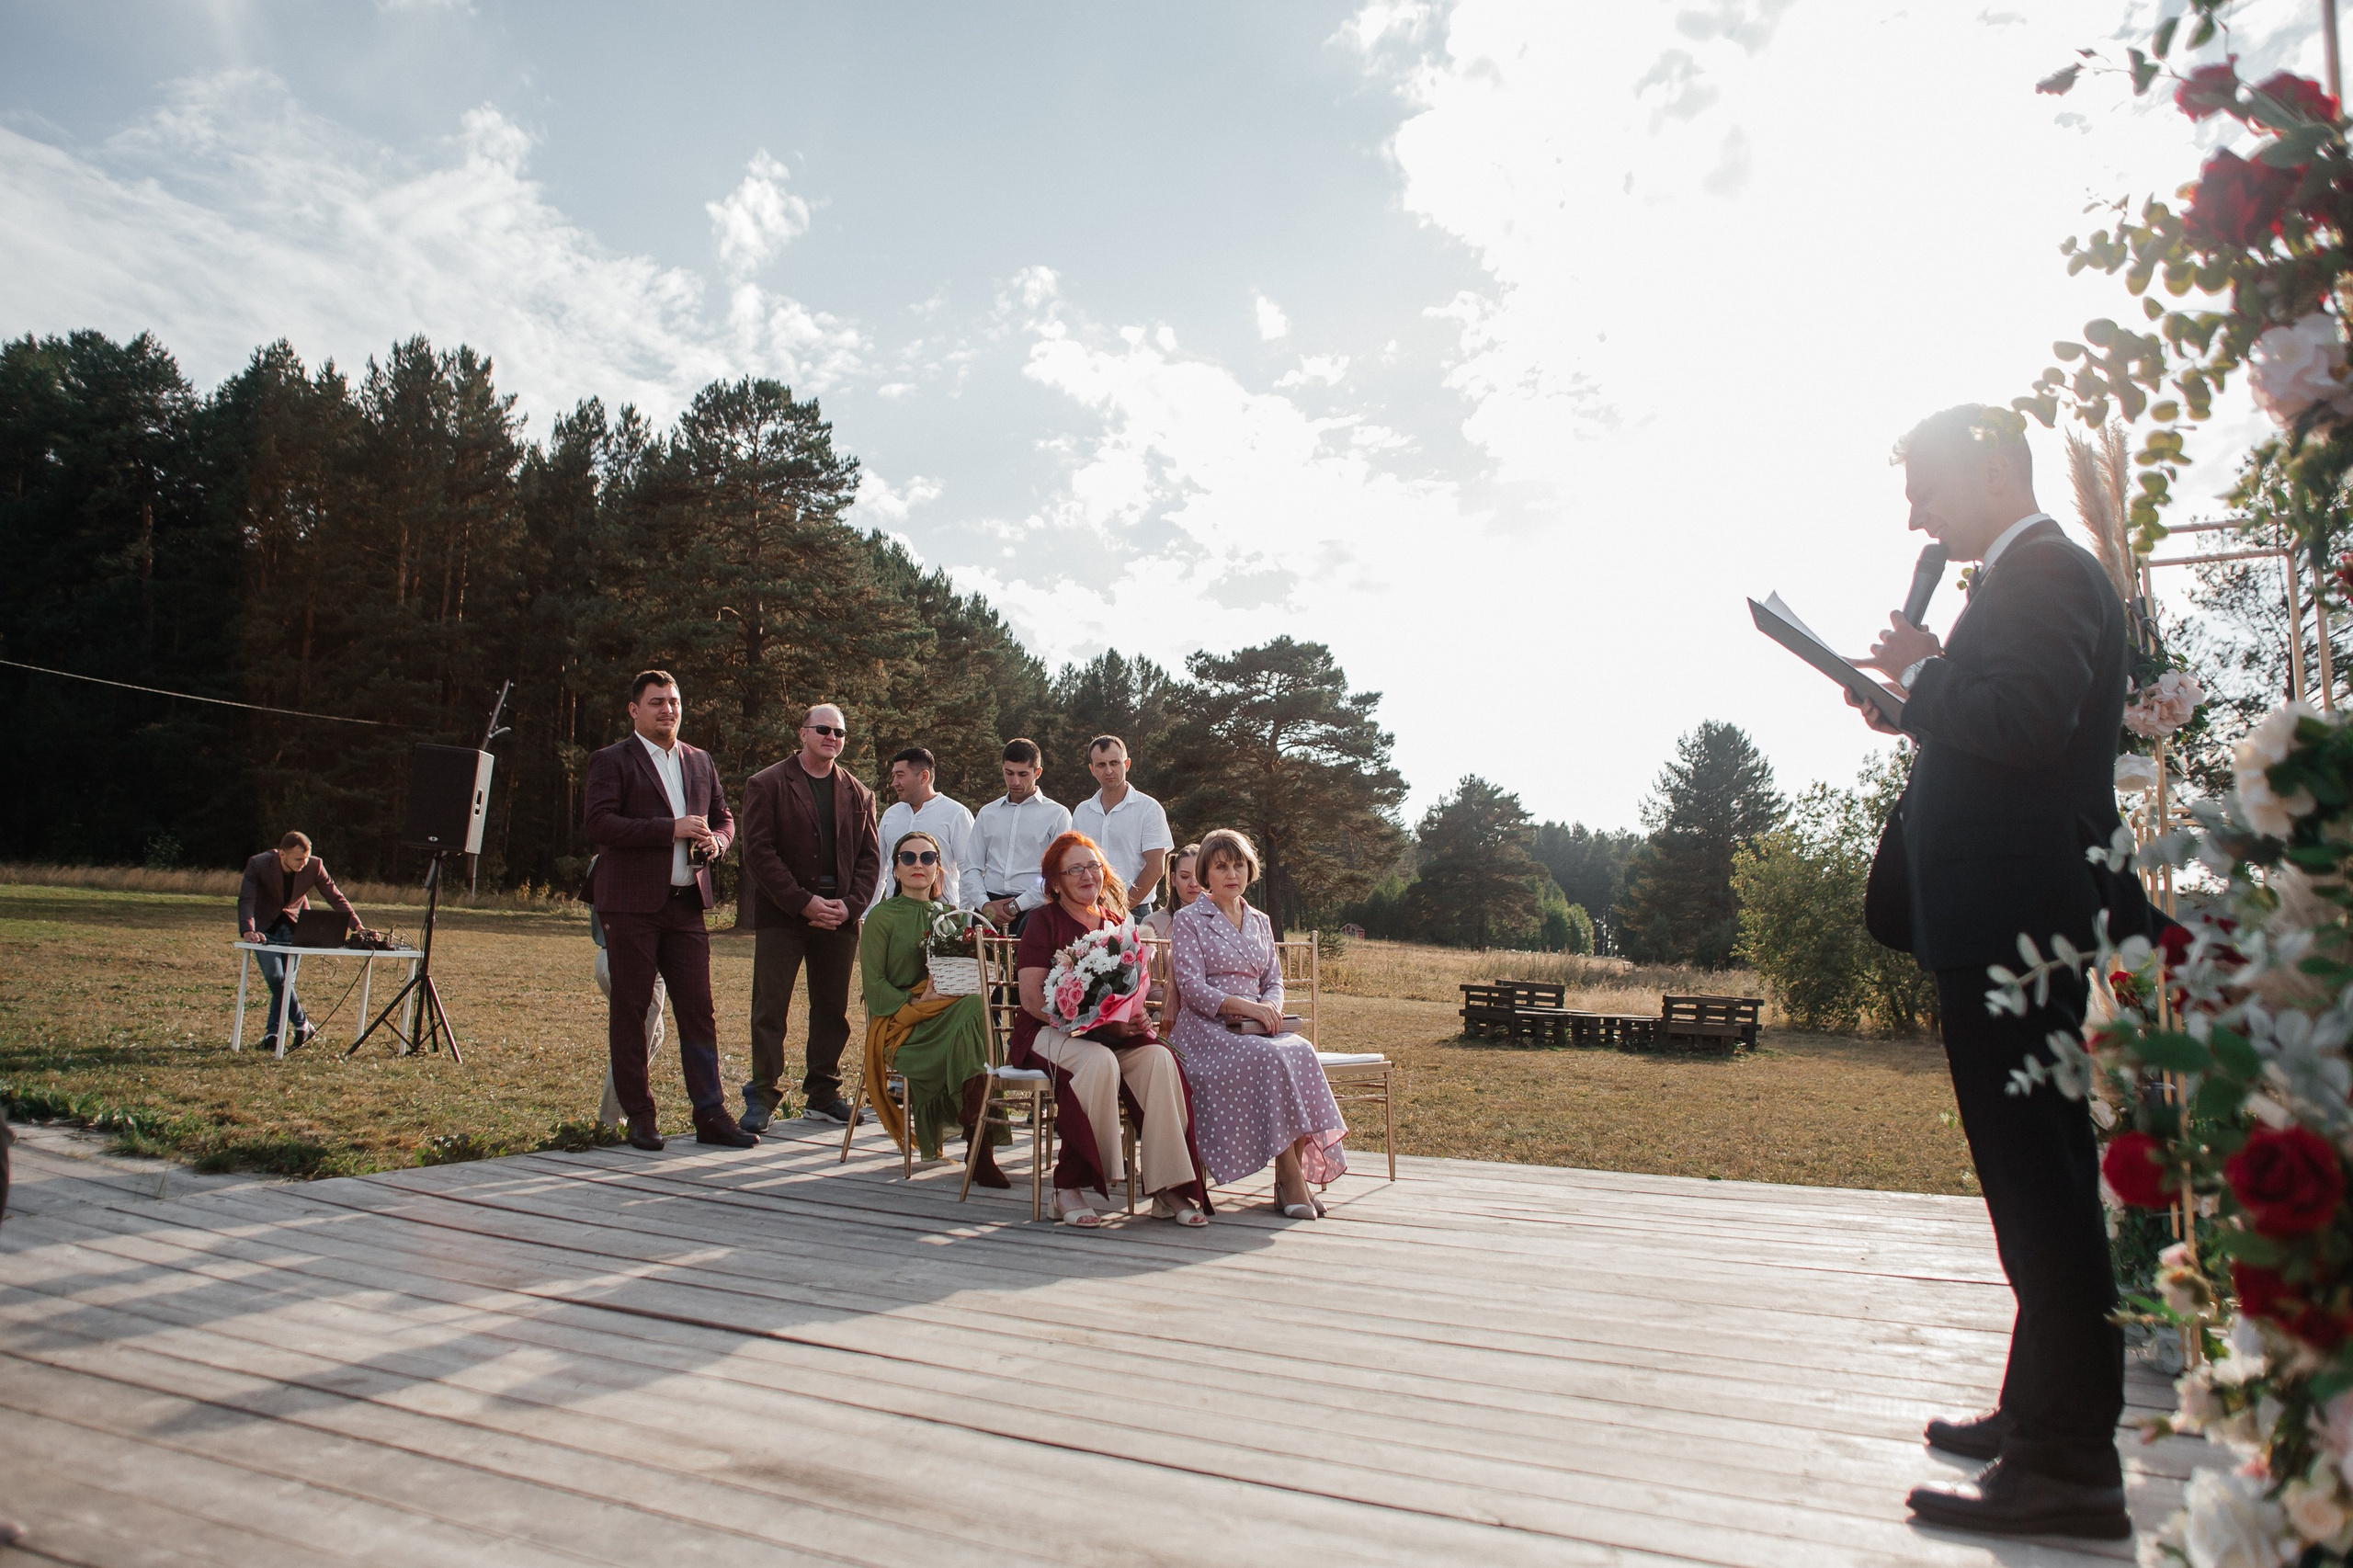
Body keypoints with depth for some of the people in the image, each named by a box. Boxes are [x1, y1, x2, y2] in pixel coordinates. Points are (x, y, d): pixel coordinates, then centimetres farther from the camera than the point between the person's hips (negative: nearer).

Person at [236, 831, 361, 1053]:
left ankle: (272, 1033, 10)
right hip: (265, 928, -1)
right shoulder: (258, 864, -22)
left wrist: (357, 927, -21)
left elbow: (335, 897, -12)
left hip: (295, 926, 1)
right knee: (275, 978, -16)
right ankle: (303, 1024, -3)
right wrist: (247, 931, -42)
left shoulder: (314, 866, -17)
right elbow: (246, 899, -26)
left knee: (286, 980, -3)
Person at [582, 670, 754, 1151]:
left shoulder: (699, 761, 17)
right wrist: (671, 829, -18)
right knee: (630, 1010, 3)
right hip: (631, 905, -4)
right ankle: (639, 1115, 12)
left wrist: (715, 841, -1)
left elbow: (724, 817, 23)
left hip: (687, 902, 4)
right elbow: (598, 823, -12)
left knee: (699, 1009, 2)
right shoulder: (612, 761, 0)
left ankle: (710, 1114, 6)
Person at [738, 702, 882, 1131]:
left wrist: (849, 905, -6)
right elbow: (758, 852, -7)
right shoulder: (767, 785, 1)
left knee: (833, 1011, 7)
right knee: (770, 1010, -2)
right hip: (780, 916, -4)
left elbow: (869, 857, 11)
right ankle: (763, 1097, 7)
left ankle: (823, 1094, 18)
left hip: (839, 918, 4)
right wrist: (804, 903, -14)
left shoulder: (858, 795, 14)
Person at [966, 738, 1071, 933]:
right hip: (988, 907, 3)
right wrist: (985, 905, -2)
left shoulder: (1057, 814, 5)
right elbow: (972, 868, 15)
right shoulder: (987, 814, 19)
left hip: (1032, 910, -3)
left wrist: (1016, 906, -8)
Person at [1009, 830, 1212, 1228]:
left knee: (1159, 1059, -26)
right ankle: (1069, 1188, -25)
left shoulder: (1118, 924, 18)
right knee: (1099, 1061, -36)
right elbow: (1032, 997, -8)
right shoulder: (1045, 922, 2)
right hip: (1050, 1032, -4)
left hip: (1114, 1034, 5)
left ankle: (1169, 1187, -24)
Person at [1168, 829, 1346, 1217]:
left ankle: (1297, 1173, -27)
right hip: (1206, 1029, -5)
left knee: (1300, 1050, -28)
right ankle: (1290, 1178, -28)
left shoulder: (1260, 923, 19)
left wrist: (1270, 1008, -9)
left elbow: (1274, 981, 16)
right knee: (1271, 1058, -33)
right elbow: (1192, 987, -7)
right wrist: (1242, 1005, -21)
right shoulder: (1188, 920, 3)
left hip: (1256, 1024, 5)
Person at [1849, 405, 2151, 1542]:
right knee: (2040, 1180, 17)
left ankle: (2068, 1462, 2)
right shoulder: (2030, 578, 20)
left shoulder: (2043, 571, -11)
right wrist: (1919, 706, 8)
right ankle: (2045, 1414, 31)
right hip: (2016, 924, 11)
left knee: (2038, 1182, -6)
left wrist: (1924, 674, -10)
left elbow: (2024, 721, -26)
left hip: (2013, 924, -11)